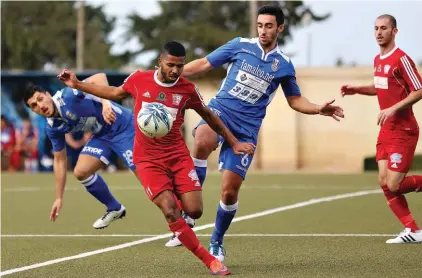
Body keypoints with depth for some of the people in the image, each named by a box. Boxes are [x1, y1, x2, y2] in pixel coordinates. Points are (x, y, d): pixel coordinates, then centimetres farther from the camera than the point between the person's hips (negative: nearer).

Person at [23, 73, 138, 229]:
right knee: (81, 172, -3)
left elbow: (99, 78, -34)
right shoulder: (53, 127, -3)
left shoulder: (67, 96, -25)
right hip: (102, 135, 7)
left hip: (123, 127, -7)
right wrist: (59, 198, 7)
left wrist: (105, 102, -51)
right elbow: (60, 161, 7)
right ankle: (114, 209, 18)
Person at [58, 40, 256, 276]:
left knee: (194, 211, -12)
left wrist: (233, 142, 13)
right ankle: (210, 261, -11)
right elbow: (116, 93, 18)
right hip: (148, 159, -1)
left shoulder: (187, 89, -3)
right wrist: (77, 85, 16)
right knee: (170, 212, -18)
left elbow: (208, 115, 13)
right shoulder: (139, 80, -4)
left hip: (178, 155, 1)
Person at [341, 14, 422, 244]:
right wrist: (357, 90, 13)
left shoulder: (401, 59, -14)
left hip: (402, 131, -8)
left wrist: (393, 108, -23)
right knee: (384, 182, 0)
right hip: (386, 130, 8)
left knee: (393, 185, -12)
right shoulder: (378, 60, 12)